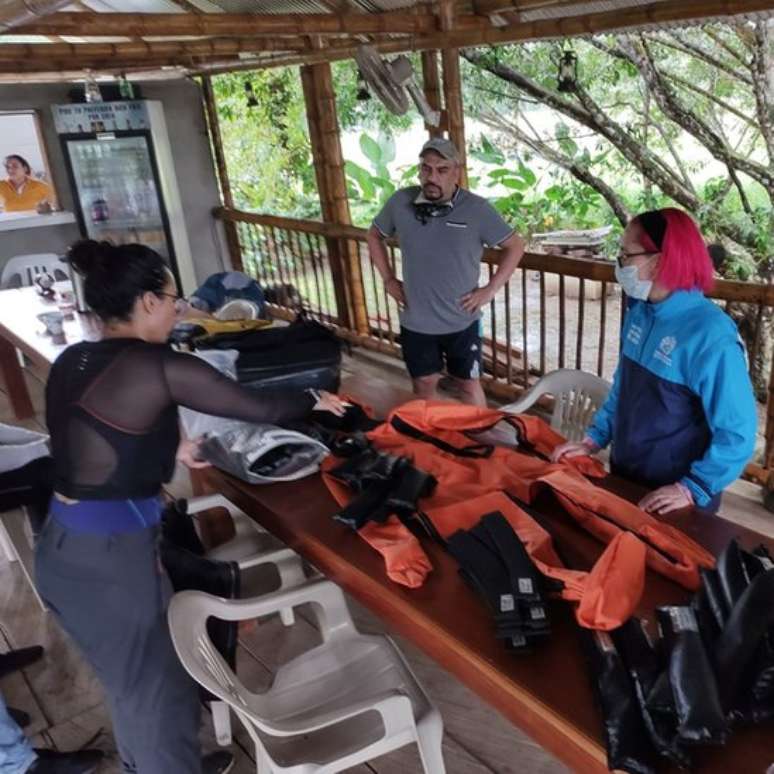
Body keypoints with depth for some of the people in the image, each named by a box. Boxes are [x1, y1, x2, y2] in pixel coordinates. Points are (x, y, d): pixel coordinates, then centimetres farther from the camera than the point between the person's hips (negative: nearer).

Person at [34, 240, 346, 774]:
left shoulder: (71, 363, 4)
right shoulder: (160, 367, -19)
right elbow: (262, 409, -10)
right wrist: (315, 401, 9)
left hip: (63, 547, 9)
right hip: (111, 558, -9)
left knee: (132, 679, 29)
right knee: (158, 690, 14)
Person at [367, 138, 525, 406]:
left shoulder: (477, 209, -12)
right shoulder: (400, 202, -6)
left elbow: (515, 246, -2)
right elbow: (374, 236, 13)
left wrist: (490, 289, -8)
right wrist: (388, 279, 5)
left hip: (461, 322, -2)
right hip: (415, 322, 2)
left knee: (469, 385, 12)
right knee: (423, 385, 17)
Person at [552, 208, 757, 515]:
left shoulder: (710, 335, -25)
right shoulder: (640, 311, -3)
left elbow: (737, 433, -21)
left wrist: (693, 489, -23)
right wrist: (593, 438, 4)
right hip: (624, 475, 7)